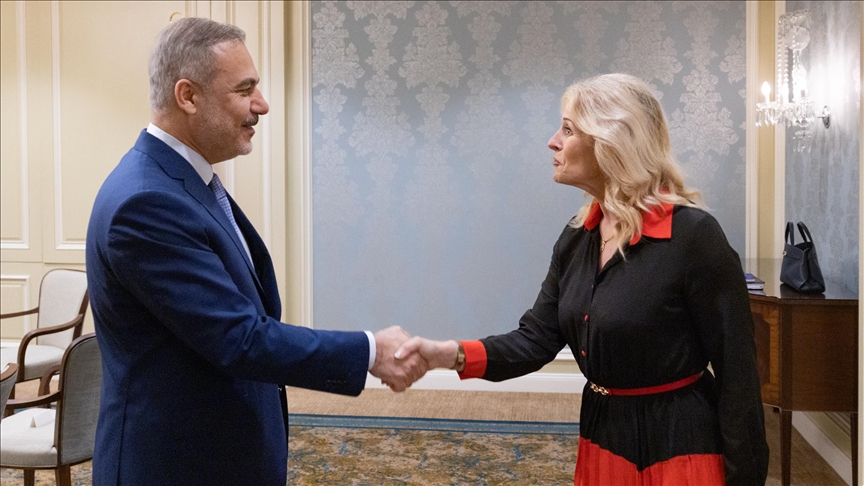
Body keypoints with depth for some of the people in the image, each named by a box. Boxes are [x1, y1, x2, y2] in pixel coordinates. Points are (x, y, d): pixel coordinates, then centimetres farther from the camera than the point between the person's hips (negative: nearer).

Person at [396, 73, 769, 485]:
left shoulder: (692, 234, -19)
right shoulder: (578, 236, 2)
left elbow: (737, 370, -16)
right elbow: (537, 338, -2)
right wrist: (453, 354, -17)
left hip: (677, 442, -7)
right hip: (603, 435, 7)